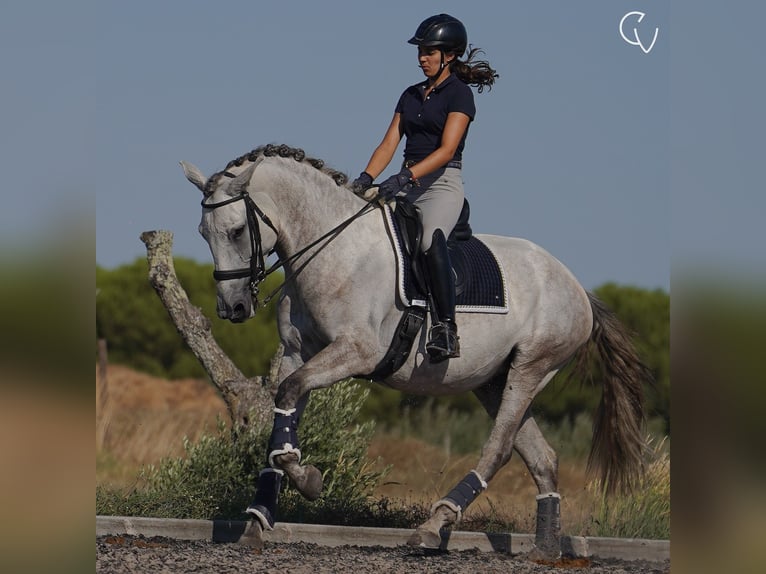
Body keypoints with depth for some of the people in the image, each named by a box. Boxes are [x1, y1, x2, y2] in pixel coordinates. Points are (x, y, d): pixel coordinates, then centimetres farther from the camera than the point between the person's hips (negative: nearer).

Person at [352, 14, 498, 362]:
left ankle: (446, 330, -41)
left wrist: (406, 177, -27)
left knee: (430, 238, -37)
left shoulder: (459, 94, -4)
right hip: (406, 185, 8)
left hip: (442, 184, -8)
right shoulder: (411, 96, 18)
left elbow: (446, 150, -15)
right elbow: (389, 143, 11)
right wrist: (366, 178, -7)